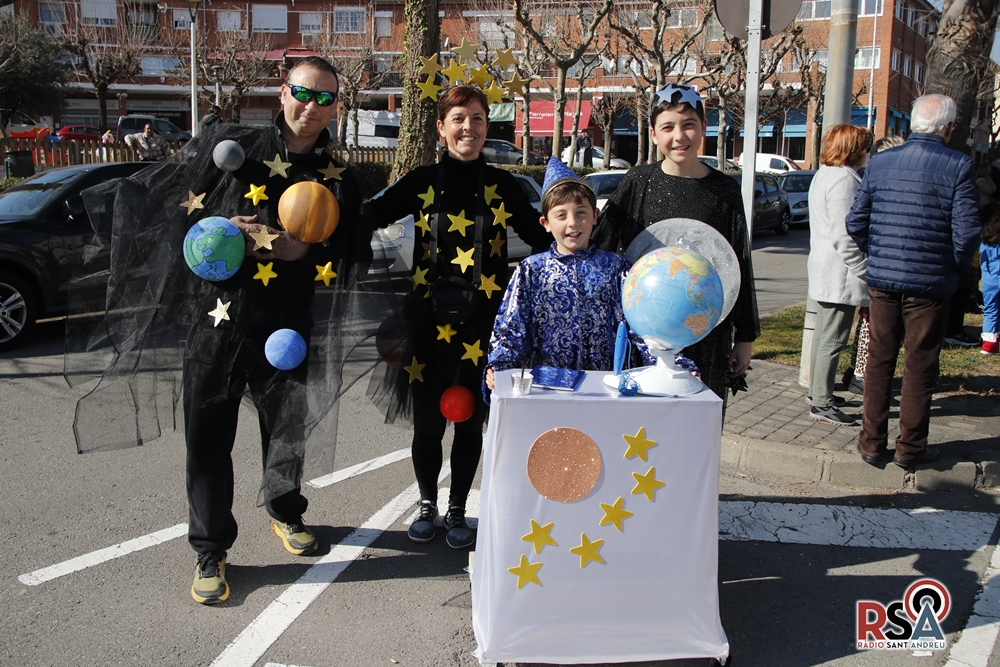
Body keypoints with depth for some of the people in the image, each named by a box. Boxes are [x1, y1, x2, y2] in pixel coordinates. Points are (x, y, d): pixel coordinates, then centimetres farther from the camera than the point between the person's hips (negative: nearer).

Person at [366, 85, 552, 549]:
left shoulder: (502, 186, 5)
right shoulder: (422, 182, 3)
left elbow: (542, 237, 8)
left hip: (482, 319, 1)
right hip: (429, 315, 0)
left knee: (470, 421, 8)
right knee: (427, 420, 7)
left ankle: (458, 511, 26)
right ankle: (427, 506, 29)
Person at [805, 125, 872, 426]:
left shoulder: (823, 175, 15)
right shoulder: (844, 180, -17)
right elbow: (843, 236, -23)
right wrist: (866, 270, -17)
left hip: (825, 273, 11)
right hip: (840, 276, -11)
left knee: (823, 336, 17)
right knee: (832, 341, -7)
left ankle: (819, 393, 27)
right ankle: (821, 404, -3)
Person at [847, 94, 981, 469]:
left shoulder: (880, 162, 3)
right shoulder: (958, 166, -9)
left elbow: (855, 222, 4)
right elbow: (966, 231, -13)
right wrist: (955, 269, 4)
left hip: (881, 279, 3)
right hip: (930, 282, -3)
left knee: (879, 361, 12)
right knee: (920, 365, 8)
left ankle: (872, 443, 18)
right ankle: (910, 447, 17)